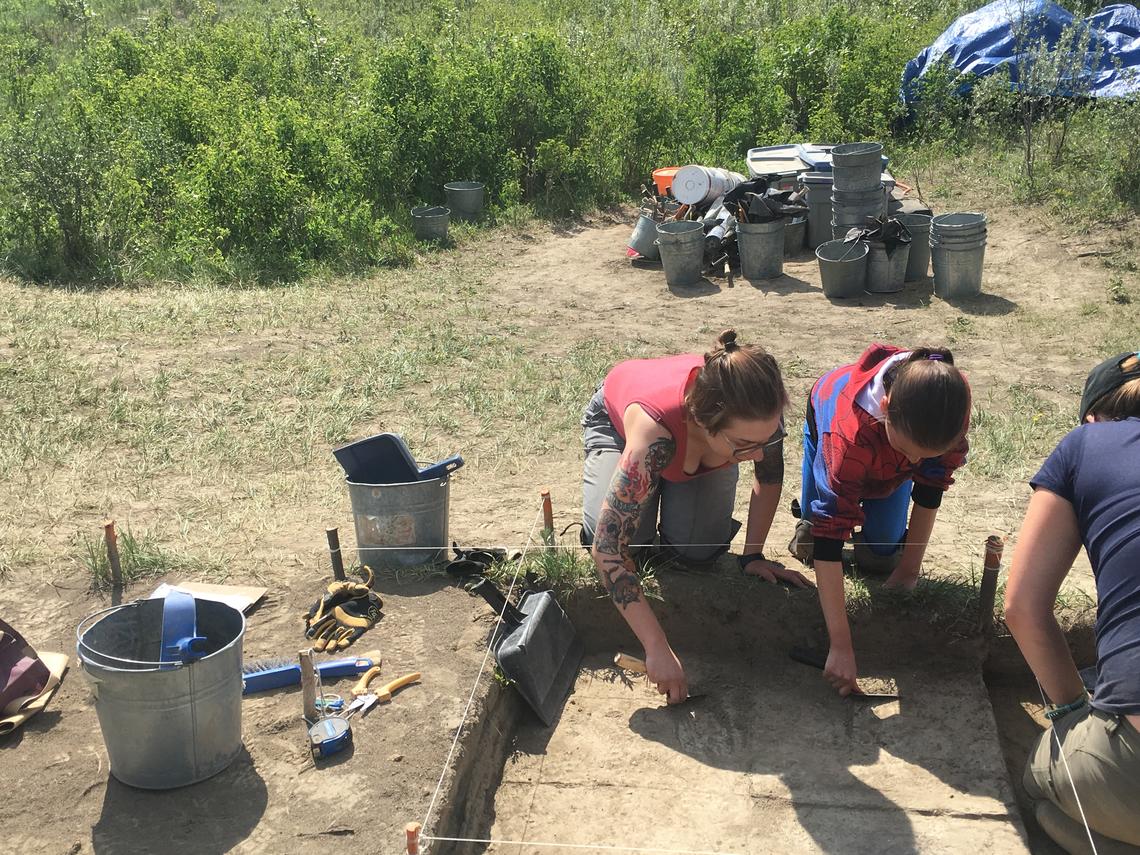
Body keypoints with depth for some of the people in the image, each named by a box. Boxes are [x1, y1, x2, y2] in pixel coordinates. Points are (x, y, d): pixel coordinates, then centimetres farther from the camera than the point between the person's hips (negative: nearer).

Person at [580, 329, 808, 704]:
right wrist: (658, 649, -47)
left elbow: (769, 478, -14)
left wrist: (752, 555, -9)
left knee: (696, 548, -16)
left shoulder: (760, 415, -39)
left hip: (699, 450, 2)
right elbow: (607, 548, -47)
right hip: (617, 421, -2)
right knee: (612, 535, -23)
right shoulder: (653, 433, -49)